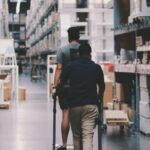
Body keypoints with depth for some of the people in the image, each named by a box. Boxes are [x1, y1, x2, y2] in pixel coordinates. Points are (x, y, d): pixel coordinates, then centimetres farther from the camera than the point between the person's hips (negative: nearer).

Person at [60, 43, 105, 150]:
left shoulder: (71, 66, 5)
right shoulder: (96, 67, 8)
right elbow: (102, 86, 17)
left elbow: (61, 83, 6)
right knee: (88, 136, -8)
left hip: (74, 105, 1)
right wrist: (99, 98, 36)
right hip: (91, 105, -1)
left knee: (76, 135, 14)